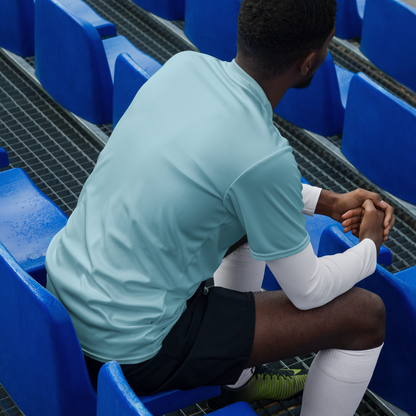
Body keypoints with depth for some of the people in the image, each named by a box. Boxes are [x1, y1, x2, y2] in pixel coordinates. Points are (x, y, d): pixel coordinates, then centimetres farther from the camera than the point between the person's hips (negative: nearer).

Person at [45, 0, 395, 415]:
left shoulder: (184, 65, -5)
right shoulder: (264, 157, -25)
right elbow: (309, 291, -10)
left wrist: (331, 203, 15)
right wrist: (370, 246, 10)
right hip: (133, 347, -8)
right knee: (366, 314, -2)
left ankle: (237, 380, 42)